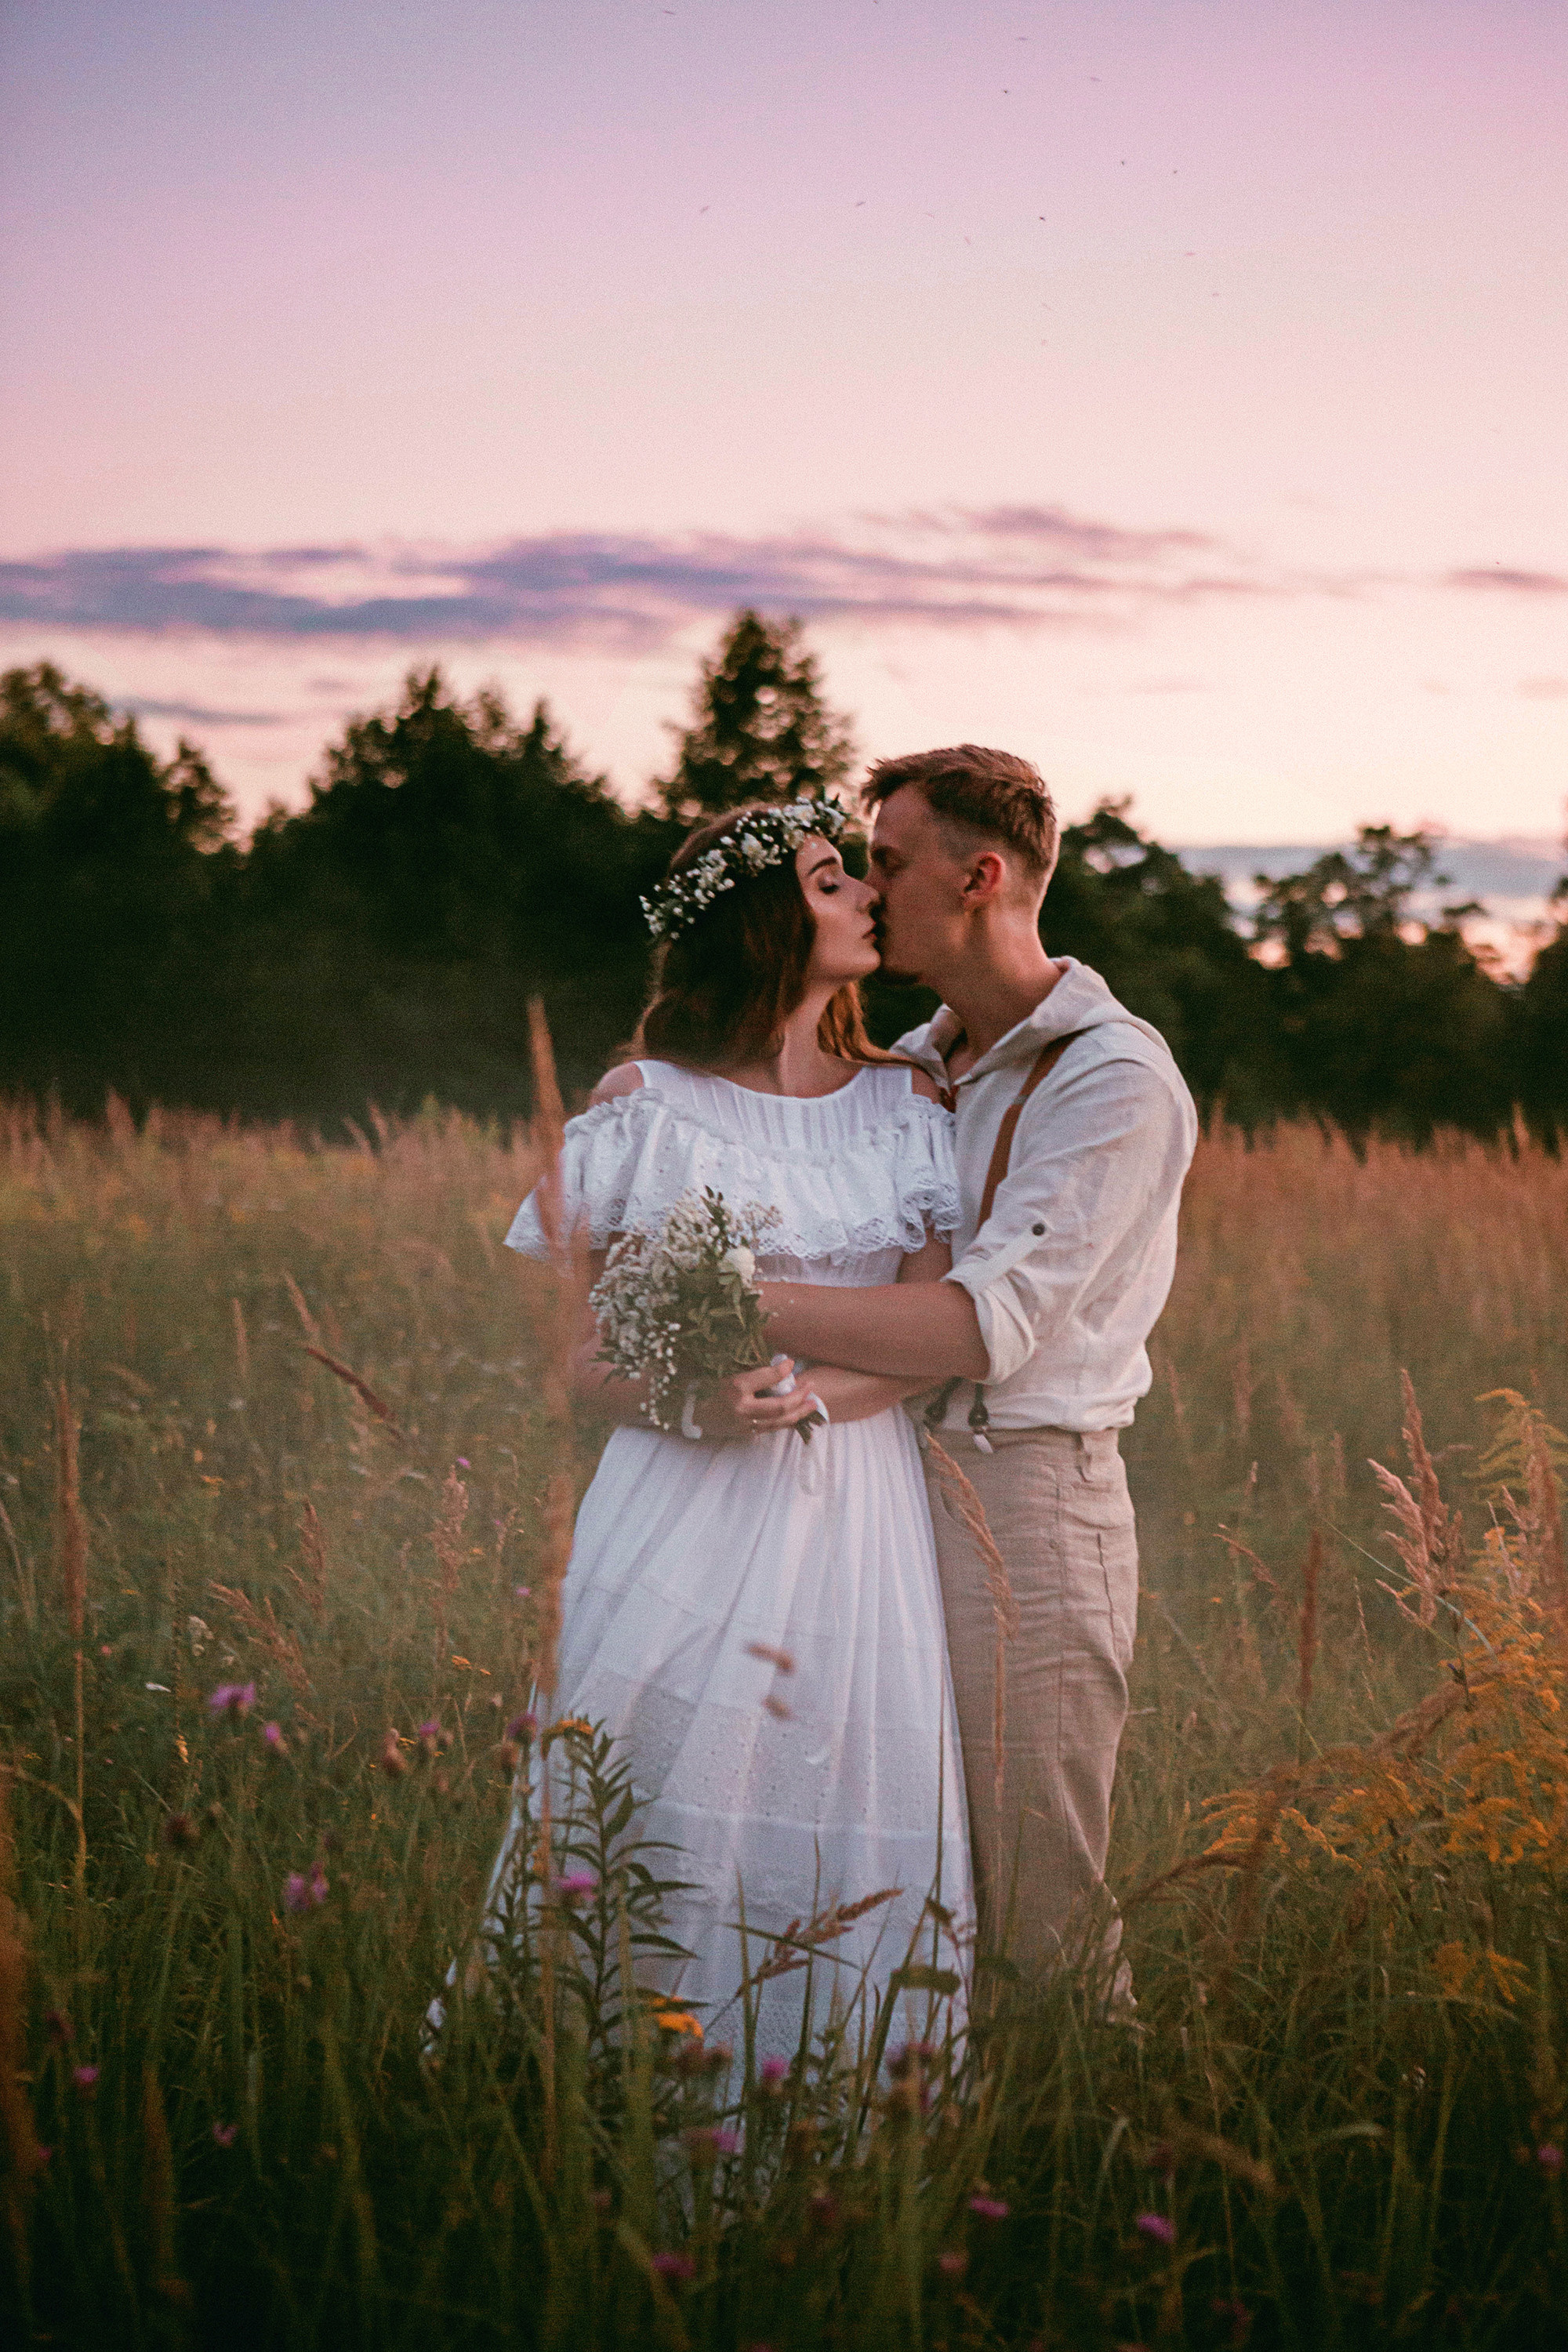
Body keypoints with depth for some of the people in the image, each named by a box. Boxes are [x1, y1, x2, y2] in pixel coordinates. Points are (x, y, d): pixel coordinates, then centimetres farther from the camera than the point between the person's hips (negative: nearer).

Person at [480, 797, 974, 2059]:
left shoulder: (908, 1102, 9)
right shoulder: (642, 1105, 1)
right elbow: (580, 1355, 0)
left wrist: (803, 1391, -17)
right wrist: (692, 1403, -20)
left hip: (859, 1516, 3)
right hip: (686, 1513, -2)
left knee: (852, 1835, 1)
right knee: (661, 1834, -4)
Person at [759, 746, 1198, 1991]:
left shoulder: (1114, 1078, -10)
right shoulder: (915, 1068, 16)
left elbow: (988, 1324, -20)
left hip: (1027, 1502, -7)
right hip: (895, 1487, 7)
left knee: (1039, 1918, -2)